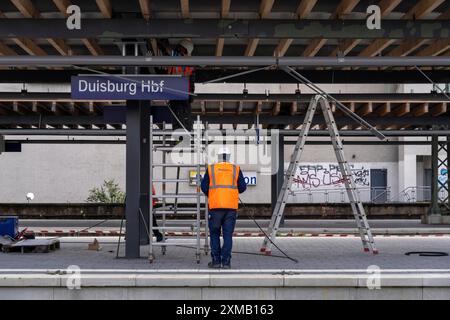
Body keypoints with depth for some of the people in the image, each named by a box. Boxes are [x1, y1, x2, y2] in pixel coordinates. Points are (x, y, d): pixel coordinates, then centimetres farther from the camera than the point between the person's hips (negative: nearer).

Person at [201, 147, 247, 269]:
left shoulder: (211, 169, 4)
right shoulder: (236, 169, 5)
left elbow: (204, 187, 4)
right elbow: (242, 187, 5)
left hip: (215, 205, 0)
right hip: (231, 207, 1)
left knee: (214, 234, 11)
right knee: (228, 235, 5)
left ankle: (216, 260, 7)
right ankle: (226, 262, 0)